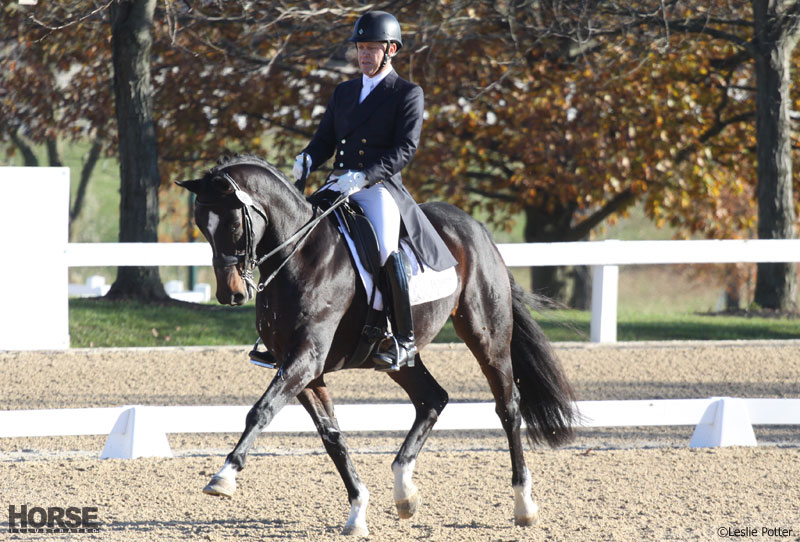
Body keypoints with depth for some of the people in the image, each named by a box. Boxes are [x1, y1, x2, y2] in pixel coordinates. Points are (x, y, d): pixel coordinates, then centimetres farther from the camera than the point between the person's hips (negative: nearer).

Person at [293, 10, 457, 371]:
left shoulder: (407, 95, 1)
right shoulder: (344, 92, 20)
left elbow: (405, 148, -10)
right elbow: (325, 139, 18)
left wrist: (363, 176, -24)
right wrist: (307, 159, -7)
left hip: (380, 187, -7)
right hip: (338, 185, 7)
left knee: (385, 248, -32)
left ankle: (404, 339, -25)